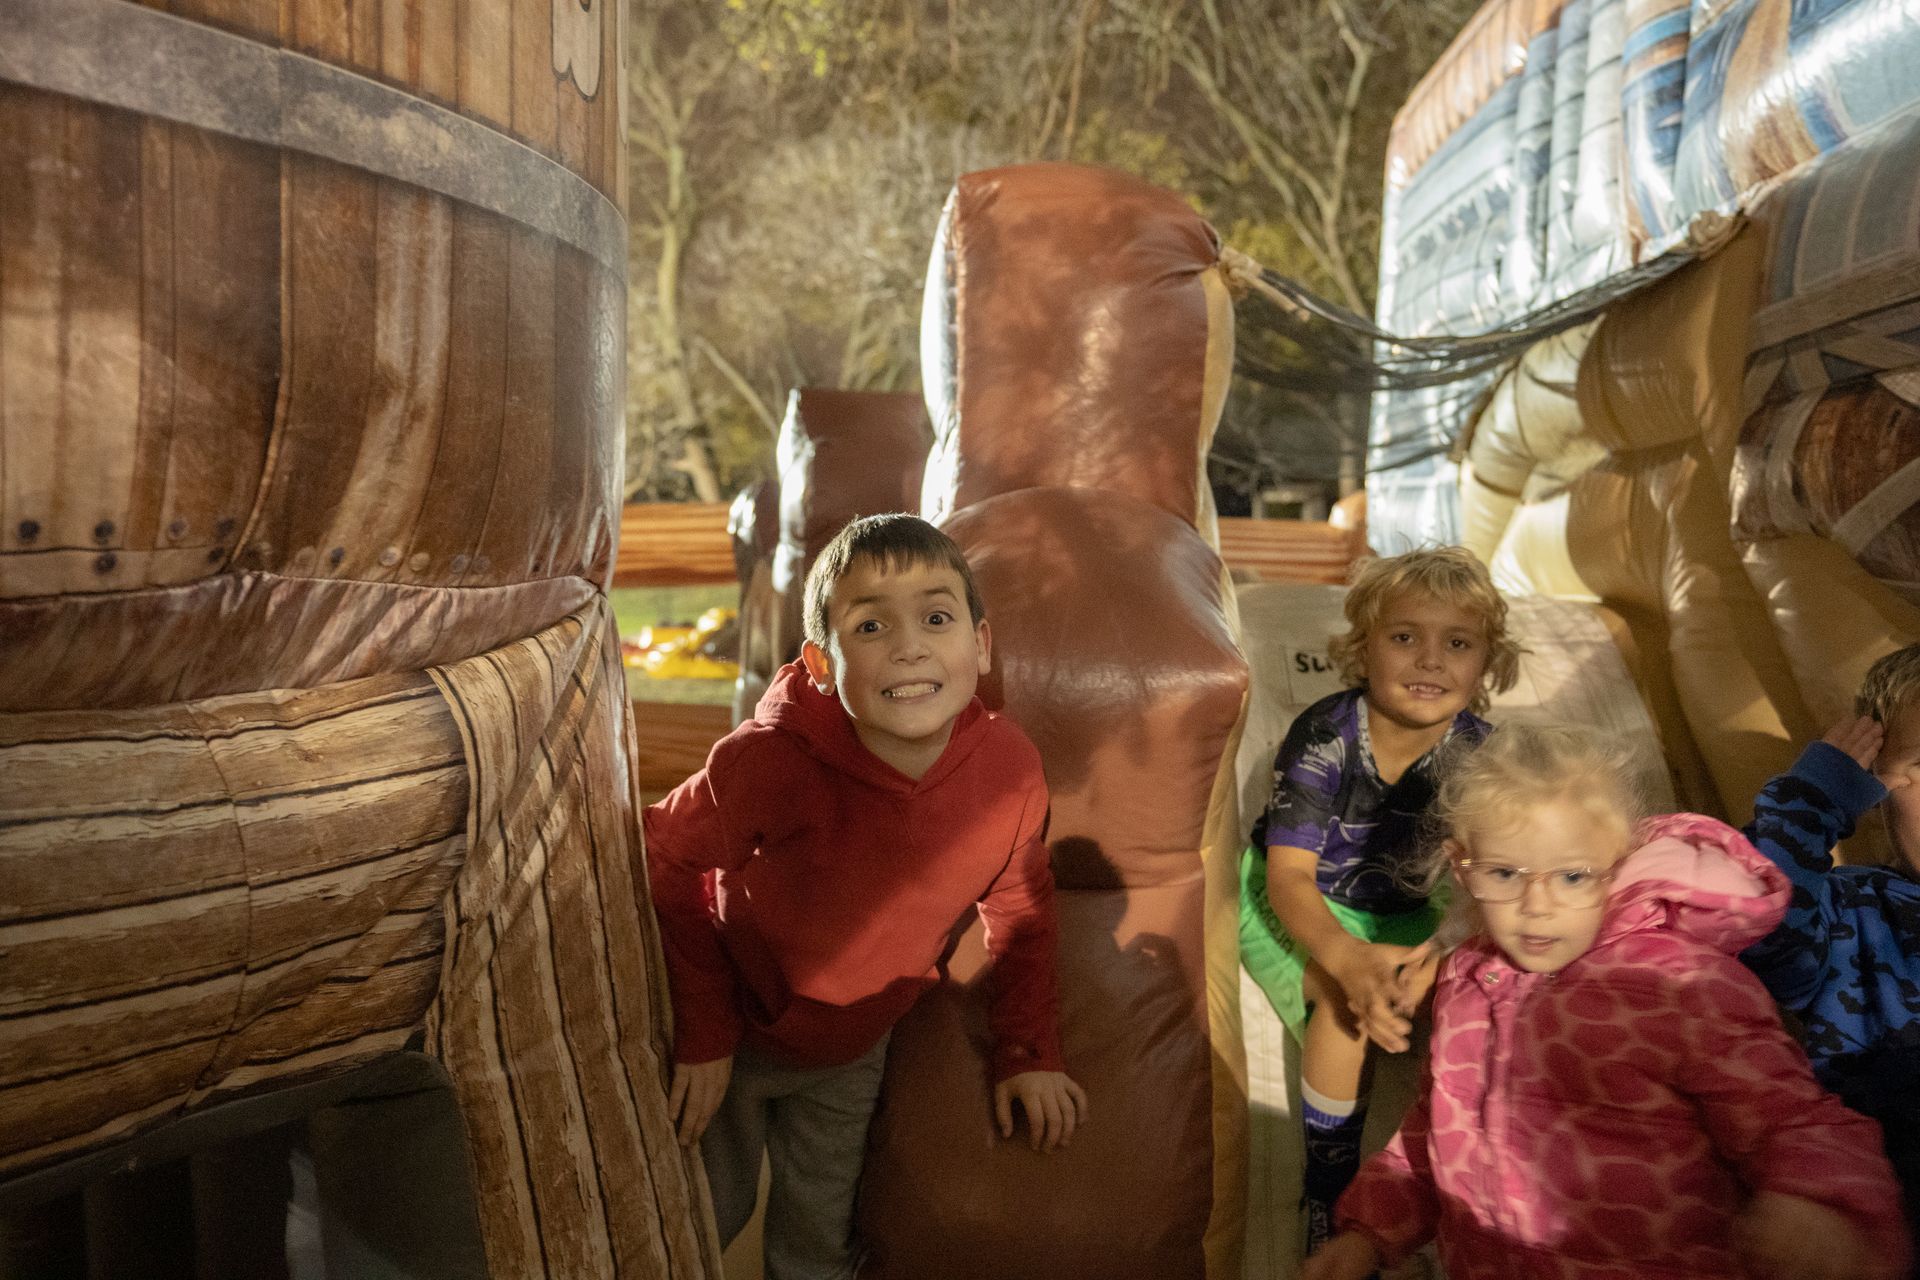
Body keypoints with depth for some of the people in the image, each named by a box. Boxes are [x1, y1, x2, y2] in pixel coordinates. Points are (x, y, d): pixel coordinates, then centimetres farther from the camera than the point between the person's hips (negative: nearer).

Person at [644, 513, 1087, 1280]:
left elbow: (1020, 913, -6)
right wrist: (704, 1034, -15)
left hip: (855, 1047, 3)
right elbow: (667, 862, -19)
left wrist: (1028, 1053, -2)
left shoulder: (1011, 771, -25)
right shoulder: (771, 763, -36)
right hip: (735, 1031, -2)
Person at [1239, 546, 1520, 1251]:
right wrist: (1349, 960, -47)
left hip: (1402, 911, 4)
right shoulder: (1324, 736, -26)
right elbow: (1289, 877, -27)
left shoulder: (1477, 752, -15)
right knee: (1347, 1003, -31)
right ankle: (1328, 1192, -12)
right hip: (1296, 905, -4)